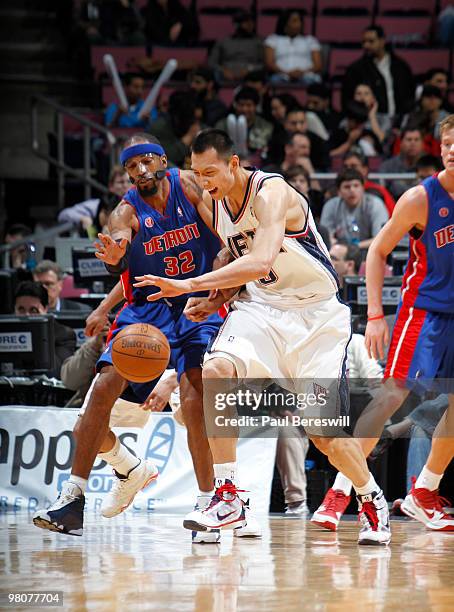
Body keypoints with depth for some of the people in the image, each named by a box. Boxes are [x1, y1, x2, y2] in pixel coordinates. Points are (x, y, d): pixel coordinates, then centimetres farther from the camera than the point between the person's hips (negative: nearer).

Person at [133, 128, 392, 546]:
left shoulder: (272, 193, -23)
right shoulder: (215, 202, 1)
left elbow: (261, 262, -39)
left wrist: (189, 285, -43)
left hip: (315, 315, -5)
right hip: (260, 307, 5)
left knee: (324, 433, -6)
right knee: (216, 370, -25)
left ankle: (372, 501, 25)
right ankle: (227, 498, -21)